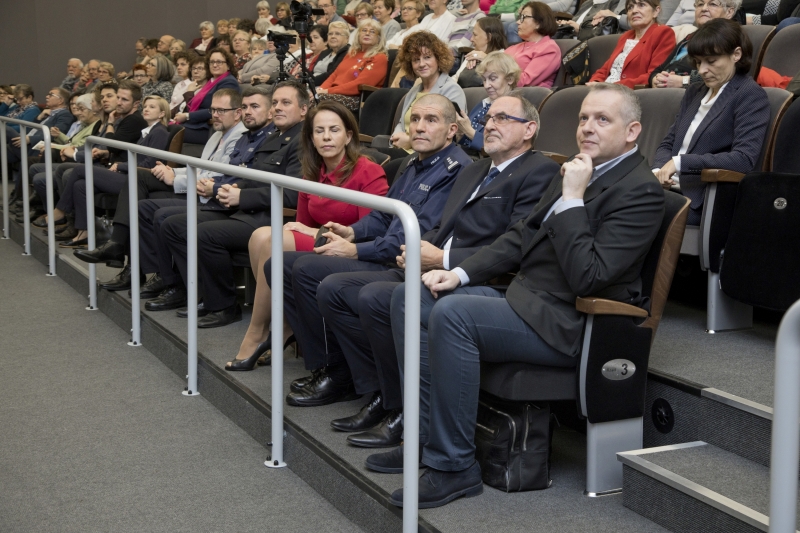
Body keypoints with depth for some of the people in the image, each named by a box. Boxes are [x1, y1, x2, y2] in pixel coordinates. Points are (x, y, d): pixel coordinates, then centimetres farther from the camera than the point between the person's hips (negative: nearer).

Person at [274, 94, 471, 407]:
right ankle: (323, 365, 2)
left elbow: (421, 236, -22)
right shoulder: (415, 164, 18)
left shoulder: (456, 170, -13)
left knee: (307, 269, -23)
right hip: (380, 259, 10)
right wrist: (352, 232, 4)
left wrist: (356, 251, -18)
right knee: (280, 265, 3)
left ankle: (338, 376, -9)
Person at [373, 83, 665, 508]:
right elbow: (521, 236, 19)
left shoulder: (641, 192, -13)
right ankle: (427, 433, 7)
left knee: (452, 312, -29)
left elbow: (586, 277, -23)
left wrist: (572, 198, -19)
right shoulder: (579, 171, 15)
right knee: (409, 296, 4)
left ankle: (453, 465, -20)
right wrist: (460, 273, 7)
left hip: (567, 326, -10)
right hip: (525, 298, 10)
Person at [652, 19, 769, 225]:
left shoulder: (750, 96, -2)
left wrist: (680, 162, -19)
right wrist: (658, 171, -4)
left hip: (703, 201, -6)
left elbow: (744, 159, -15)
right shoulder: (694, 91, 19)